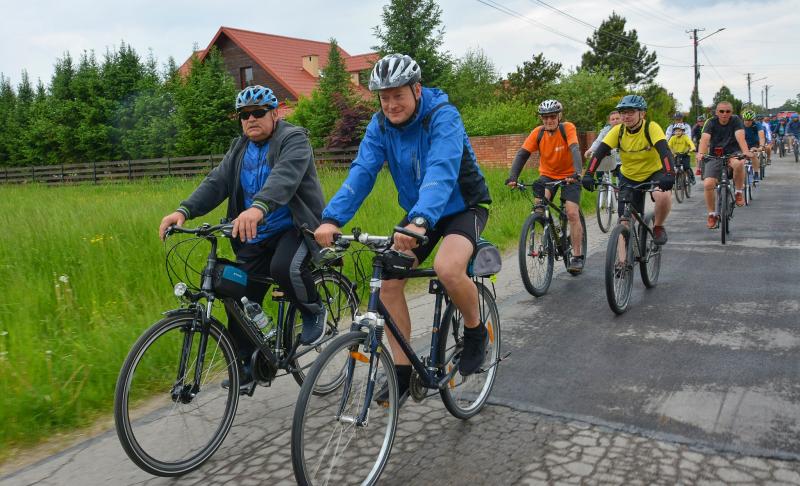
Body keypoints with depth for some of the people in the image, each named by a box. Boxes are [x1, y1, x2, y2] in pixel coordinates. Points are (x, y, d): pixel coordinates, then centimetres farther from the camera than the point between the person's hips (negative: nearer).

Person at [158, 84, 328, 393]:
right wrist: (184, 210, -20)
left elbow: (285, 176, -30)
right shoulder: (240, 149, 12)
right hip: (256, 238, 6)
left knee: (284, 268, -36)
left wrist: (258, 208, -50)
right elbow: (216, 183, -2)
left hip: (296, 228, -6)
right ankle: (246, 366, 19)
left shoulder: (293, 139, -9)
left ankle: (314, 311, -6)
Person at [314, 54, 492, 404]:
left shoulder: (442, 115, -24)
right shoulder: (381, 124, -8)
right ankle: (402, 372, 6)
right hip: (418, 213, 6)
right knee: (389, 282, -9)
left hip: (463, 206, -5)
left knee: (448, 269, -33)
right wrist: (332, 218, -36)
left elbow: (442, 170, -40)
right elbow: (362, 171, -19)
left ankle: (476, 331, -2)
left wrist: (420, 221, -57)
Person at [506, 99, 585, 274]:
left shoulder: (568, 128, -20)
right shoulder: (538, 132, -13)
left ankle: (577, 257, -5)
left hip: (568, 176, -2)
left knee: (572, 213, -16)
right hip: (547, 175, 3)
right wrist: (512, 177, -34)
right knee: (539, 204, -23)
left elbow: (575, 150, -34)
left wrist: (577, 173, -51)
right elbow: (522, 154, -19)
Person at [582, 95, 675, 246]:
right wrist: (588, 175, -36)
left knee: (664, 196, -34)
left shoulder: (651, 128, -21)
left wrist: (669, 175, -50)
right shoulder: (618, 130, -13)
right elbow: (600, 152, -21)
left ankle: (658, 227, -4)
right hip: (629, 177, 3)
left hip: (654, 173, -2)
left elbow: (664, 151, -33)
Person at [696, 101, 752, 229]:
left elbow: (740, 136, -22)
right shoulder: (711, 123, -5)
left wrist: (746, 151, -41)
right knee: (708, 184, -18)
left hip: (732, 153, -1)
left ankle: (739, 192, -12)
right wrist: (701, 153, -43)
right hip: (715, 156, 1)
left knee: (739, 163, -38)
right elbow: (705, 138, -22)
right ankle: (712, 214, 3)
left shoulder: (735, 121, -5)